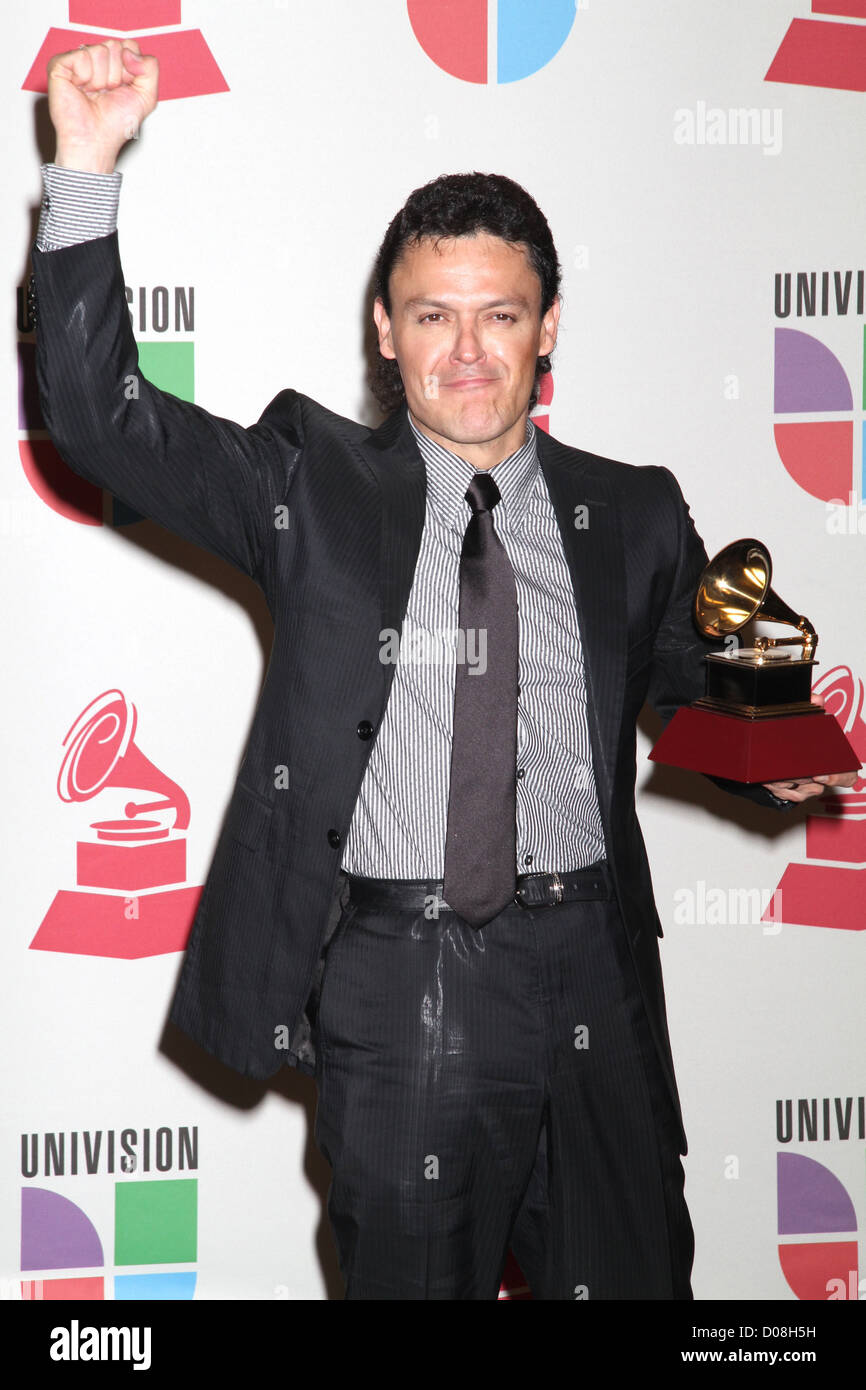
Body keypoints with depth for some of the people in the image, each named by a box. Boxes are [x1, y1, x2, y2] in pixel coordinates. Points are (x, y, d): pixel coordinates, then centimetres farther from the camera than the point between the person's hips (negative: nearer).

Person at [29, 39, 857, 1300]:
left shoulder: (634, 518, 7)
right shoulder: (313, 486, 2)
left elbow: (699, 700, 18)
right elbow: (100, 418, -6)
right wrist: (87, 171, -15)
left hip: (589, 974, 2)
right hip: (393, 977, -2)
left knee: (633, 1277, 10)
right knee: (412, 1276, 9)